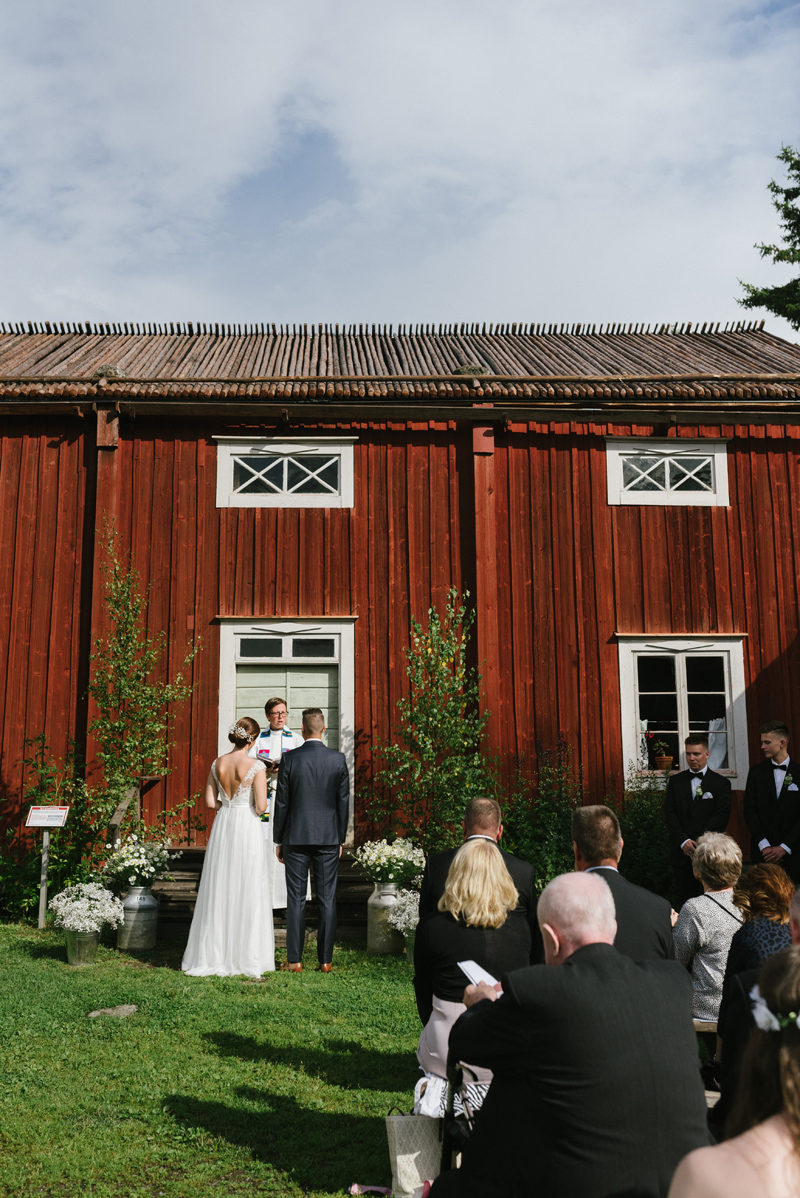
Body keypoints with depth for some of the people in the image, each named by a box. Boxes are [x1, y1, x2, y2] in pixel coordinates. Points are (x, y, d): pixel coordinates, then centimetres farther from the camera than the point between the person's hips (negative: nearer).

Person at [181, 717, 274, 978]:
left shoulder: (217, 764, 2)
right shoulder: (256, 766, -13)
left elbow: (209, 802, 5)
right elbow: (261, 806, -14)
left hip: (222, 828, 5)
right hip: (248, 829, -4)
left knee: (219, 890, 12)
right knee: (248, 893, 4)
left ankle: (214, 954, 18)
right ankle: (246, 957, 10)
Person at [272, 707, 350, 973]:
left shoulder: (289, 759, -7)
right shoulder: (338, 759, -3)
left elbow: (282, 802, -4)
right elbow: (343, 802, 1)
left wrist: (278, 840, 6)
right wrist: (340, 839, 11)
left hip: (296, 838, -1)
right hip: (328, 838, 1)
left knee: (296, 899, 6)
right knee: (327, 899, 7)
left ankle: (295, 960, 9)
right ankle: (325, 959, 11)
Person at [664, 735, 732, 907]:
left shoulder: (720, 783, 5)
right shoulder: (675, 781, 12)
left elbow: (721, 816, -4)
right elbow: (669, 814, 5)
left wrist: (699, 841, -13)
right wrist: (683, 841, -9)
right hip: (681, 853, 2)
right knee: (685, 901, 1)